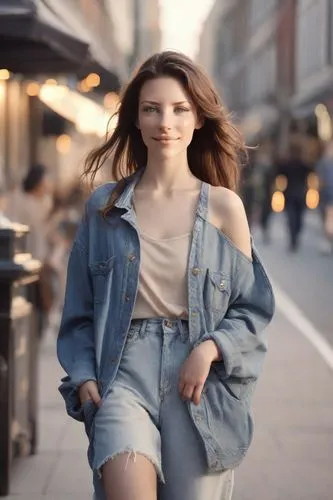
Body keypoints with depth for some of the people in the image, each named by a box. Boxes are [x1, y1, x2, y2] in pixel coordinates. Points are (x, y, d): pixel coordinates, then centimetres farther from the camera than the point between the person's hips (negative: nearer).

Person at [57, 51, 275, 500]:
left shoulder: (224, 207, 3)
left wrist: (211, 348, -11)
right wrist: (83, 377, -2)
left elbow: (254, 309, 6)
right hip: (125, 376, 0)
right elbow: (79, 313, 12)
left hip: (201, 386, 1)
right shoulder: (103, 208, 6)